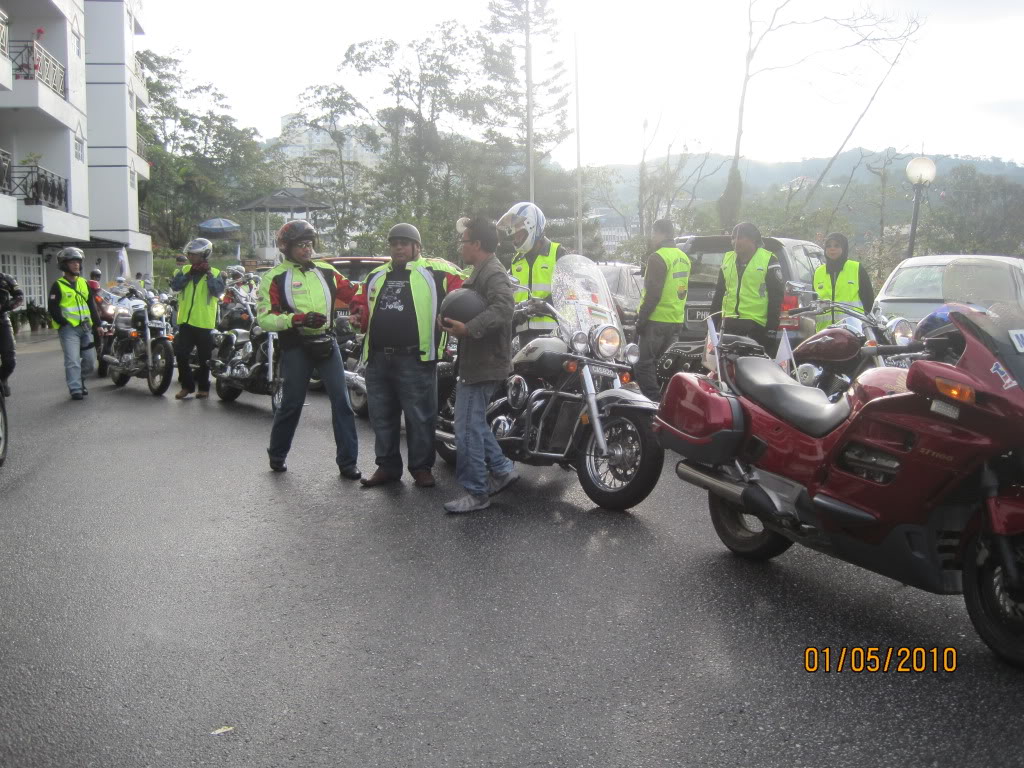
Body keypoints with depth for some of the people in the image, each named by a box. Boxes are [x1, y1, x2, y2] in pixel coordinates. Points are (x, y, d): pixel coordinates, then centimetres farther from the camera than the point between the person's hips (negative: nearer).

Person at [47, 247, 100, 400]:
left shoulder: (84, 283, 15)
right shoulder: (58, 285, -3)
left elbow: (91, 305, 19)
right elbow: (53, 309, -8)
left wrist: (97, 323, 12)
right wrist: (64, 323, -15)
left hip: (85, 327, 6)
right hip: (68, 329, -6)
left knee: (90, 361, 7)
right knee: (73, 361, -11)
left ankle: (79, 381, 29)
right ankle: (75, 389, -8)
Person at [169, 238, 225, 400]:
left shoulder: (214, 273, 2)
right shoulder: (183, 270, 9)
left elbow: (218, 291, -15)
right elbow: (175, 285, -8)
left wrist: (208, 274, -15)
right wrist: (190, 272, -12)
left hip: (204, 322, -2)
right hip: (186, 321, 2)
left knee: (204, 358, 7)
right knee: (181, 354, -2)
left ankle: (203, 387, 19)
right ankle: (187, 385, 12)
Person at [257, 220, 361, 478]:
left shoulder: (326, 271, 10)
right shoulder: (275, 277, -3)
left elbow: (351, 293, 13)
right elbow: (264, 318, -10)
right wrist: (299, 319, -22)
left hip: (326, 343, 4)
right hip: (295, 347, -3)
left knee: (341, 401, -2)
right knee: (292, 404, 7)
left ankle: (347, 461, 5)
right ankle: (277, 455, 29)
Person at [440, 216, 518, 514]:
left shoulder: (494, 274, -16)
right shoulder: (481, 272, 18)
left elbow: (503, 308, -32)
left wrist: (468, 328, -36)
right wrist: (456, 320, 3)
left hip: (484, 365, -11)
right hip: (476, 362, 11)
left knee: (468, 429, -8)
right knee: (474, 423, 19)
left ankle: (476, 493, 0)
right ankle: (502, 469, 27)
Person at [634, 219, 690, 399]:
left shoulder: (658, 258, -14)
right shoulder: (683, 257, 13)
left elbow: (652, 293, -19)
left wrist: (641, 319, -15)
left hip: (657, 320, -9)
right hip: (677, 320, 9)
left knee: (644, 364, -5)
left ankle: (654, 401, -11)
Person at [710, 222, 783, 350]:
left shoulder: (768, 260, -2)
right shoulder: (727, 259, 15)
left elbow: (776, 296, -5)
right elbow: (719, 293, 21)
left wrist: (772, 327, -11)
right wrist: (713, 321, 16)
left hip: (756, 324, -6)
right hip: (729, 324, 6)